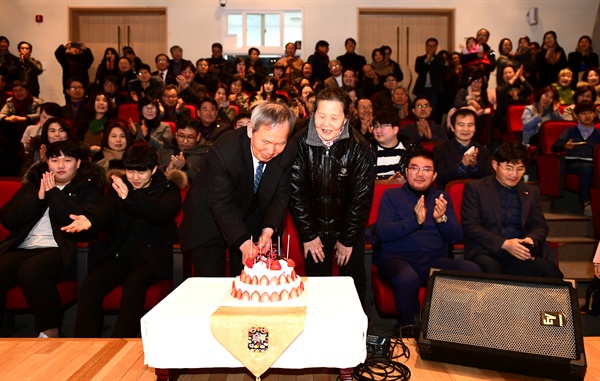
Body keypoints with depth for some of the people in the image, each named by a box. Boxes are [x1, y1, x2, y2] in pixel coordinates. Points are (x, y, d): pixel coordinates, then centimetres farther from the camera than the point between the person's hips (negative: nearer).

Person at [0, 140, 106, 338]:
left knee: (29, 271, -34)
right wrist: (38, 198, -1)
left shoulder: (89, 187, 11)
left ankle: (50, 331, -18)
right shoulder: (33, 184, 24)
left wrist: (54, 194, -3)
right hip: (23, 247, 5)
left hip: (61, 249, -4)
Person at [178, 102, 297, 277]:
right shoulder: (224, 150, -32)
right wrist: (243, 242, -35)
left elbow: (280, 194, -7)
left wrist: (268, 229, -21)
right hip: (209, 221, -3)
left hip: (251, 220, 4)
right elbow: (221, 204, -26)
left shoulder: (289, 151, -19)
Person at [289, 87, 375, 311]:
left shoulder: (359, 148, -14)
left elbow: (361, 197, -9)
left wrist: (348, 239, -7)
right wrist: (308, 235, -8)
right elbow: (296, 192, -9)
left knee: (355, 287, 11)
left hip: (349, 227, 0)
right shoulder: (301, 144, -14)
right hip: (314, 228, 0)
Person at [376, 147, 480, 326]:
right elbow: (382, 232, -7)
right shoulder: (392, 195, 9)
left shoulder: (442, 197, 18)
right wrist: (415, 221, -21)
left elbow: (456, 237, 8)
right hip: (398, 259, -3)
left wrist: (441, 219, -14)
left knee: (473, 270, -25)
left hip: (435, 261, 3)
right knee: (407, 278, -37)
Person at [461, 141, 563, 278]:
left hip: (522, 254, 4)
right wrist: (504, 244, -16)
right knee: (492, 271, -37)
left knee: (551, 271, -27)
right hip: (487, 253, -3)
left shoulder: (531, 192, 20)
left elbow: (540, 226, 19)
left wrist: (531, 239, -7)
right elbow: (470, 226, -3)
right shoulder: (475, 188, 5)